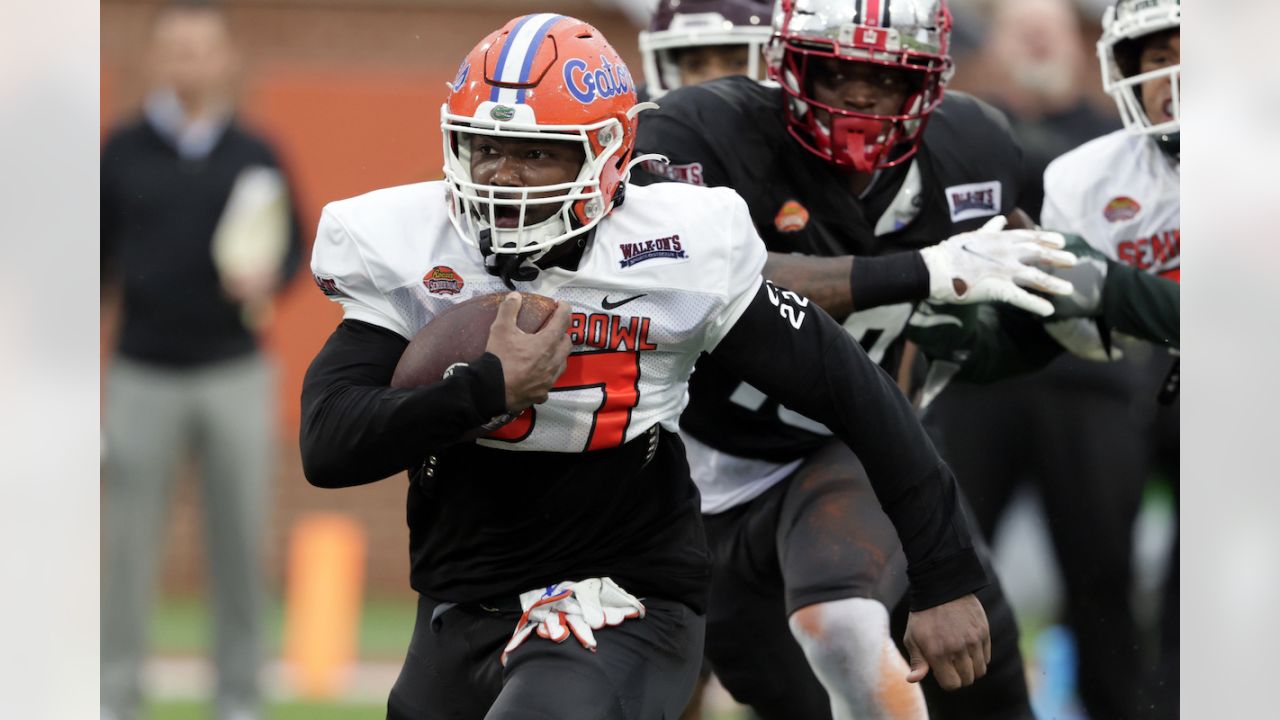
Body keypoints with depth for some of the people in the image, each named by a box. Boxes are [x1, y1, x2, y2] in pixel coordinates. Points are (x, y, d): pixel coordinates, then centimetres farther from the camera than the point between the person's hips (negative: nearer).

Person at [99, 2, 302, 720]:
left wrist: (269, 280, -15)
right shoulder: (122, 153, 4)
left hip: (235, 374, 1)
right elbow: (96, 259, 7)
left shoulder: (256, 157, 4)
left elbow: (294, 245, 9)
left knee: (240, 541, 2)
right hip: (144, 378, 0)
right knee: (128, 546, -1)